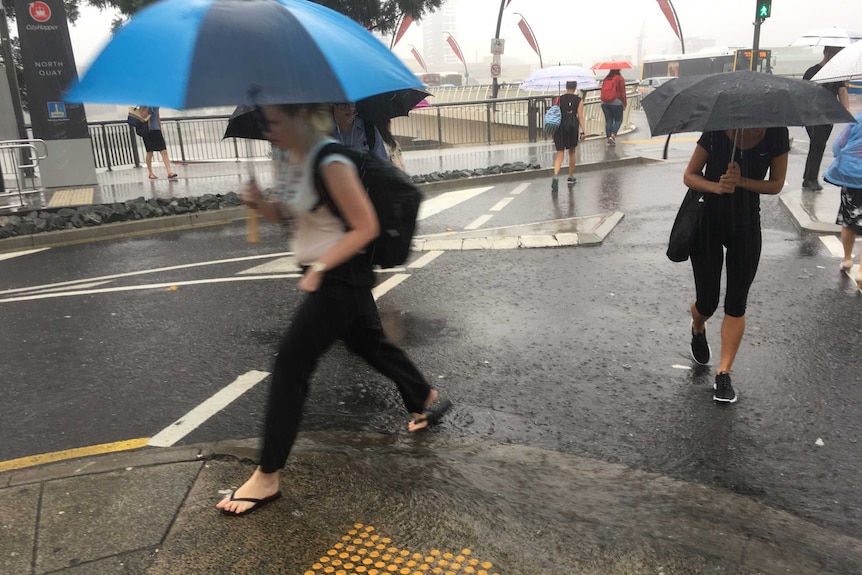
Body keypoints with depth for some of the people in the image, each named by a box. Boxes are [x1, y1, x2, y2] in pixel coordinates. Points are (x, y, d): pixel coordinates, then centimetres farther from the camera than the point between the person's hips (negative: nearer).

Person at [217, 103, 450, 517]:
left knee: (290, 365, -8)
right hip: (322, 274, 10)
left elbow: (366, 227, -20)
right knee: (370, 343, 24)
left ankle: (267, 478, 2)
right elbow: (282, 213, 13)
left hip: (341, 276, -10)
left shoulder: (330, 163, -22)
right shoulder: (290, 158, 5)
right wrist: (259, 203, -9)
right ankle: (427, 400, 47)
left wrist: (319, 268, -22)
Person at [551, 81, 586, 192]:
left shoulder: (559, 99, 4)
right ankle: (571, 177, 27)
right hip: (572, 128, 0)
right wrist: (583, 131, -6)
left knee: (559, 154, 1)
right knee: (572, 152, 19)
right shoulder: (579, 100, 2)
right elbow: (580, 116, -5)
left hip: (559, 127, 0)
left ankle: (556, 176, -24)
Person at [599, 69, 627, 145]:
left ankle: (609, 139, 6)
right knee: (618, 120, 6)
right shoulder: (620, 79, -4)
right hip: (616, 102, -5)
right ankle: (612, 135, -12)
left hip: (605, 103, 5)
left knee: (608, 121, 7)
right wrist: (624, 104, -1)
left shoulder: (605, 79, 11)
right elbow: (622, 92, -6)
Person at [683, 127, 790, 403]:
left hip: (746, 226, 2)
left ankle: (724, 374, 9)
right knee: (707, 302, 3)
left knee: (736, 304, 1)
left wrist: (741, 181, -24)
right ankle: (698, 330, 40)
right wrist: (715, 186, -28)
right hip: (707, 223, -1)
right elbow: (689, 175, -8)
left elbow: (776, 184, -6)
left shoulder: (777, 134, -10)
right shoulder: (717, 131, -15)